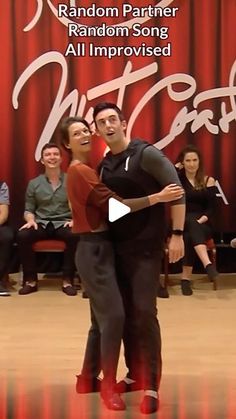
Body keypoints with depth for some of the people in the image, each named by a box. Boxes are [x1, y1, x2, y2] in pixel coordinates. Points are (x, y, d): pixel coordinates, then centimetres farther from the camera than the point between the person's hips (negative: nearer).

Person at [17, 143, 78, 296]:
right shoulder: (34, 184, 12)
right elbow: (28, 209, 14)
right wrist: (31, 220, -8)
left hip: (63, 223, -1)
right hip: (41, 224, 2)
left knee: (74, 236, -36)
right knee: (22, 235, -30)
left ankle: (68, 280, -23)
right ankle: (31, 280, -16)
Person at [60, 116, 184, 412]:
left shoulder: (87, 170, 18)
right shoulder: (79, 171, -14)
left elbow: (103, 206, 11)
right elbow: (114, 205, -20)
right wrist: (157, 197, -24)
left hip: (100, 247, 10)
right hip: (93, 250, -10)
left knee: (102, 318, 14)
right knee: (114, 315, -12)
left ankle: (87, 379, 25)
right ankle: (108, 385, 0)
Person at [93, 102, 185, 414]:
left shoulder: (146, 154, -9)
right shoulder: (103, 166, 10)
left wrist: (177, 234, -16)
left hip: (145, 247, -6)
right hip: (116, 248, 6)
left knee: (144, 313, -10)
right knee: (125, 314, 11)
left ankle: (151, 386, -1)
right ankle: (135, 374, 25)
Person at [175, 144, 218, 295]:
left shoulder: (208, 181, 8)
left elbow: (212, 207, -1)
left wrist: (201, 220, -18)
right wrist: (175, 168, -3)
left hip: (203, 224, 1)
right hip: (182, 224, 0)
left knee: (191, 236, -35)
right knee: (191, 222, -37)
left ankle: (186, 277, -36)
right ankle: (208, 264, -53)